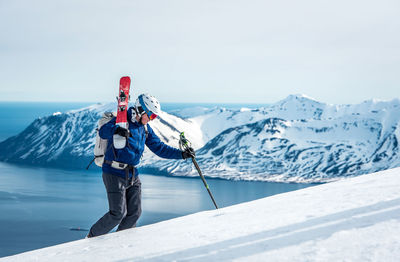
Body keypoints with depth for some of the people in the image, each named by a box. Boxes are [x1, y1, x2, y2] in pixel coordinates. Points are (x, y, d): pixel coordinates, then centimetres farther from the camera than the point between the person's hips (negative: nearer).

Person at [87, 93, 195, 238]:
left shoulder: (145, 128, 12)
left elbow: (159, 148, 14)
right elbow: (103, 131, -27)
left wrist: (181, 154, 4)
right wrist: (116, 130, -48)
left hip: (133, 175, 8)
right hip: (114, 173, -7)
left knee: (134, 213, 4)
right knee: (118, 214, -9)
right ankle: (92, 236, 10)